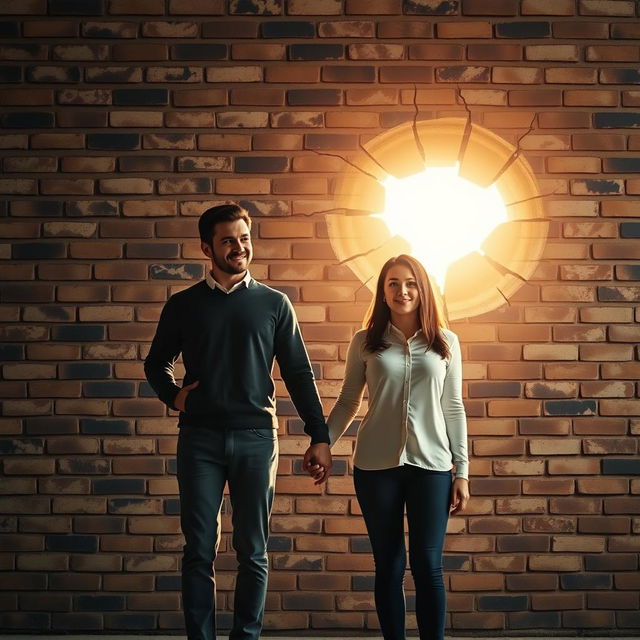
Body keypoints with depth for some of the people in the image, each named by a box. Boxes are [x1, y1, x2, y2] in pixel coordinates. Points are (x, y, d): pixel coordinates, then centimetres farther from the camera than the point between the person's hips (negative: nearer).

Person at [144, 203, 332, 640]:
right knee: (200, 550, 1)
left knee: (253, 551, 3)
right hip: (200, 437, 0)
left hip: (256, 438, 0)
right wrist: (173, 394, -1)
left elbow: (298, 373, 7)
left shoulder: (274, 304, 7)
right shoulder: (184, 304, 8)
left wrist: (319, 437, 2)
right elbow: (157, 363, 20)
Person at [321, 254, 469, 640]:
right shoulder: (366, 342, 4)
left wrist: (463, 471, 4)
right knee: (389, 565, 7)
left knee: (428, 565, -1)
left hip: (430, 465, 0)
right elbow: (347, 403, 8)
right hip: (376, 465, 0)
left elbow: (454, 409, 6)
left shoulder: (446, 343, 5)